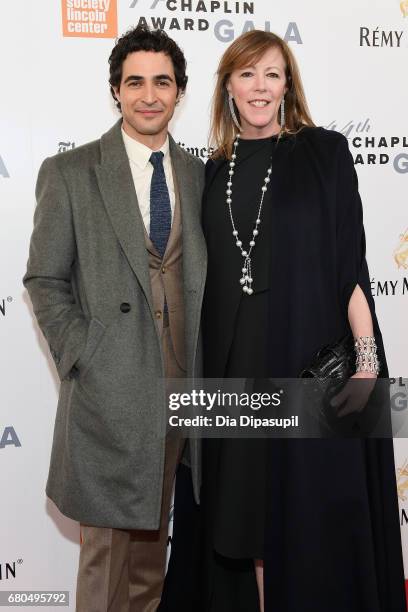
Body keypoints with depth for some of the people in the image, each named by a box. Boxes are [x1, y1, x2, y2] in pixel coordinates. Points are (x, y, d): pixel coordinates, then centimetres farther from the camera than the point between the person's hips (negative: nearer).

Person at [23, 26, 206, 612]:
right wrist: (83, 362, -10)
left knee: (152, 545, 18)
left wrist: (203, 366, 3)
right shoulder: (69, 173, -2)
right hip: (108, 393, -3)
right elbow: (45, 282, -2)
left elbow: (204, 275, 12)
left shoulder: (199, 175, 9)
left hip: (180, 389, 4)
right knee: (107, 553, 9)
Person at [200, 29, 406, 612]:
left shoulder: (324, 151, 0)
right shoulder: (215, 171, 11)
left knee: (317, 508, 5)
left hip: (311, 355, -3)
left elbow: (350, 258, -5)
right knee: (250, 506, 12)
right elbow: (212, 275, 12)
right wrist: (205, 364, 7)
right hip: (237, 363, 4)